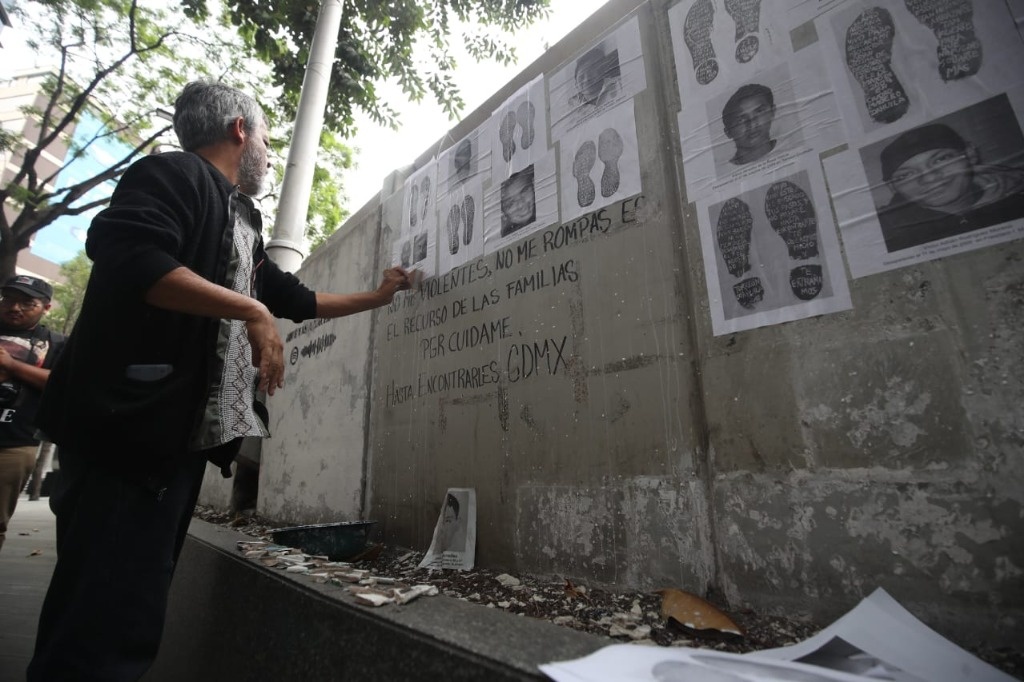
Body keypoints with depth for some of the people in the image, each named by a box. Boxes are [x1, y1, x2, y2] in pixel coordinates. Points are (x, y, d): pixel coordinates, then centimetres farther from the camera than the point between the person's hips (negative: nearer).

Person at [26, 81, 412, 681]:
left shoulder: (243, 223, 23)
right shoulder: (174, 173, -3)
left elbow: (297, 300, 29)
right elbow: (126, 255, -22)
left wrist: (376, 297, 35)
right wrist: (250, 310, -20)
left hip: (182, 434, 9)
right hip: (128, 427, -9)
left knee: (134, 616, 13)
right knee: (105, 617, -5)